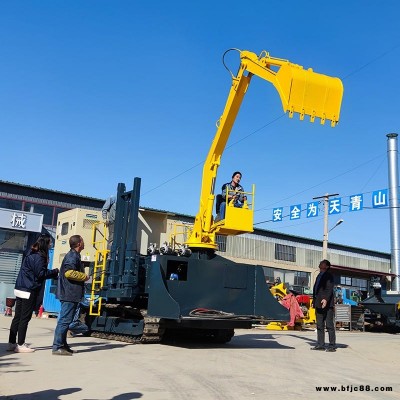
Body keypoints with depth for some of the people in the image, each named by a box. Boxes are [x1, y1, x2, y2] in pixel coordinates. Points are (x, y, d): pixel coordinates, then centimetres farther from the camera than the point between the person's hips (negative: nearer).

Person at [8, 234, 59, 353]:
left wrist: (53, 272, 11)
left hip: (20, 289, 9)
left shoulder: (31, 254, 15)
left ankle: (12, 343, 16)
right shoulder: (38, 257, -15)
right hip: (29, 291, -9)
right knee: (25, 318, -3)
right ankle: (20, 345, 2)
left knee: (17, 317, 11)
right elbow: (41, 273, -17)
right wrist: (55, 271, -4)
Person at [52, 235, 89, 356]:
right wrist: (84, 277, -14)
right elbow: (69, 272, -26)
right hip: (70, 294, -11)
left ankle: (63, 345, 22)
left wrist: (82, 277, 16)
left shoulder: (74, 255, 19)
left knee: (65, 320, 14)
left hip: (69, 294, 11)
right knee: (64, 320, -8)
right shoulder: (72, 256, -14)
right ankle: (57, 347, -6)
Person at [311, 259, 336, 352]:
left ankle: (332, 346, -2)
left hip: (327, 304, -8)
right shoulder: (319, 276, 20)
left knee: (329, 325, -5)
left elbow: (330, 289, -15)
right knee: (319, 325, 9)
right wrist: (314, 301, 17)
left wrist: (325, 299, -28)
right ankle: (320, 344, 14)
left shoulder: (329, 275, -4)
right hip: (319, 304, 8)